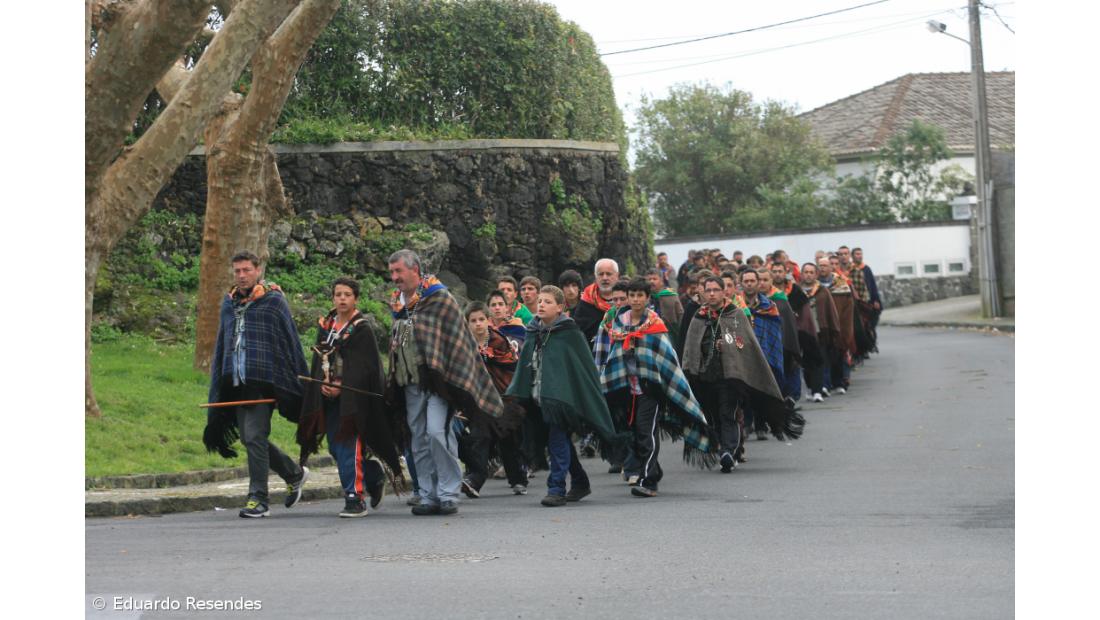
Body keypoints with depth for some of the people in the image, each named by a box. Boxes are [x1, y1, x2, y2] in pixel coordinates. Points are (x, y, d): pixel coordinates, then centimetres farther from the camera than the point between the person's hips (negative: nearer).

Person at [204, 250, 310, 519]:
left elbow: (291, 342, 0)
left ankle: (258, 499, -4)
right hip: (236, 383, 7)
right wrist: (218, 384, 19)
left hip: (263, 380, -7)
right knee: (250, 438, 9)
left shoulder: (273, 300, -2)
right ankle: (294, 473, 30)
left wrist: (301, 381, -2)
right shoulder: (229, 303, 16)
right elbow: (221, 345, 23)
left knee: (254, 437, -10)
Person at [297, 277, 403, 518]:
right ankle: (375, 476, 30)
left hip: (353, 397, -6)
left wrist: (342, 387, -19)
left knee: (348, 447, -11)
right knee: (335, 448, 10)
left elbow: (365, 367, -11)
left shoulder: (362, 329, -5)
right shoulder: (325, 326, 12)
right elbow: (319, 361, 11)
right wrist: (323, 384, -7)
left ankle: (355, 499, -7)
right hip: (328, 398, 6)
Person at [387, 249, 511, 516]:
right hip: (410, 382, 7)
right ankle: (428, 496, 11)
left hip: (436, 381, -7)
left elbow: (456, 339, -6)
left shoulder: (439, 298, -5)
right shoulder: (398, 304, 15)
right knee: (419, 439, 6)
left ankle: (448, 494, -10)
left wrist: (446, 374, -10)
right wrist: (394, 380, 18)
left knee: (437, 431, -17)